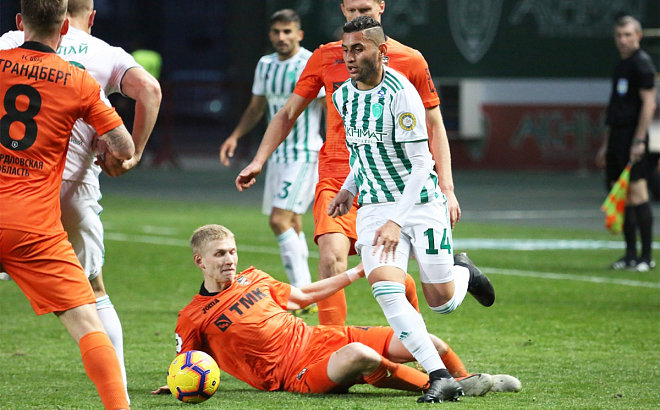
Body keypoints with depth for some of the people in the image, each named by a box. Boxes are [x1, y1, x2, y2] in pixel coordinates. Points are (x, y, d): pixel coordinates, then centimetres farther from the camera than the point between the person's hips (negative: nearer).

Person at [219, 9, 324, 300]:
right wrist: (235, 137, 9)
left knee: (280, 220, -18)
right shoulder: (265, 65, 11)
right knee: (291, 225, 10)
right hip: (277, 154, 8)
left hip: (304, 154, -8)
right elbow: (256, 108, 22)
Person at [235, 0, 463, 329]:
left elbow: (434, 126, 7)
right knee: (331, 257, -22)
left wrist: (446, 188, -1)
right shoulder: (325, 57, 7)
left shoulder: (410, 61, 3)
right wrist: (258, 161, 5)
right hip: (336, 177, 0)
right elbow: (288, 113, 15)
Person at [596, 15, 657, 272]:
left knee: (637, 194, -11)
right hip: (617, 135, 9)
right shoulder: (621, 66, 20)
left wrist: (639, 141, -21)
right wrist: (606, 145, 23)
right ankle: (631, 255, 11)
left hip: (633, 137, -9)